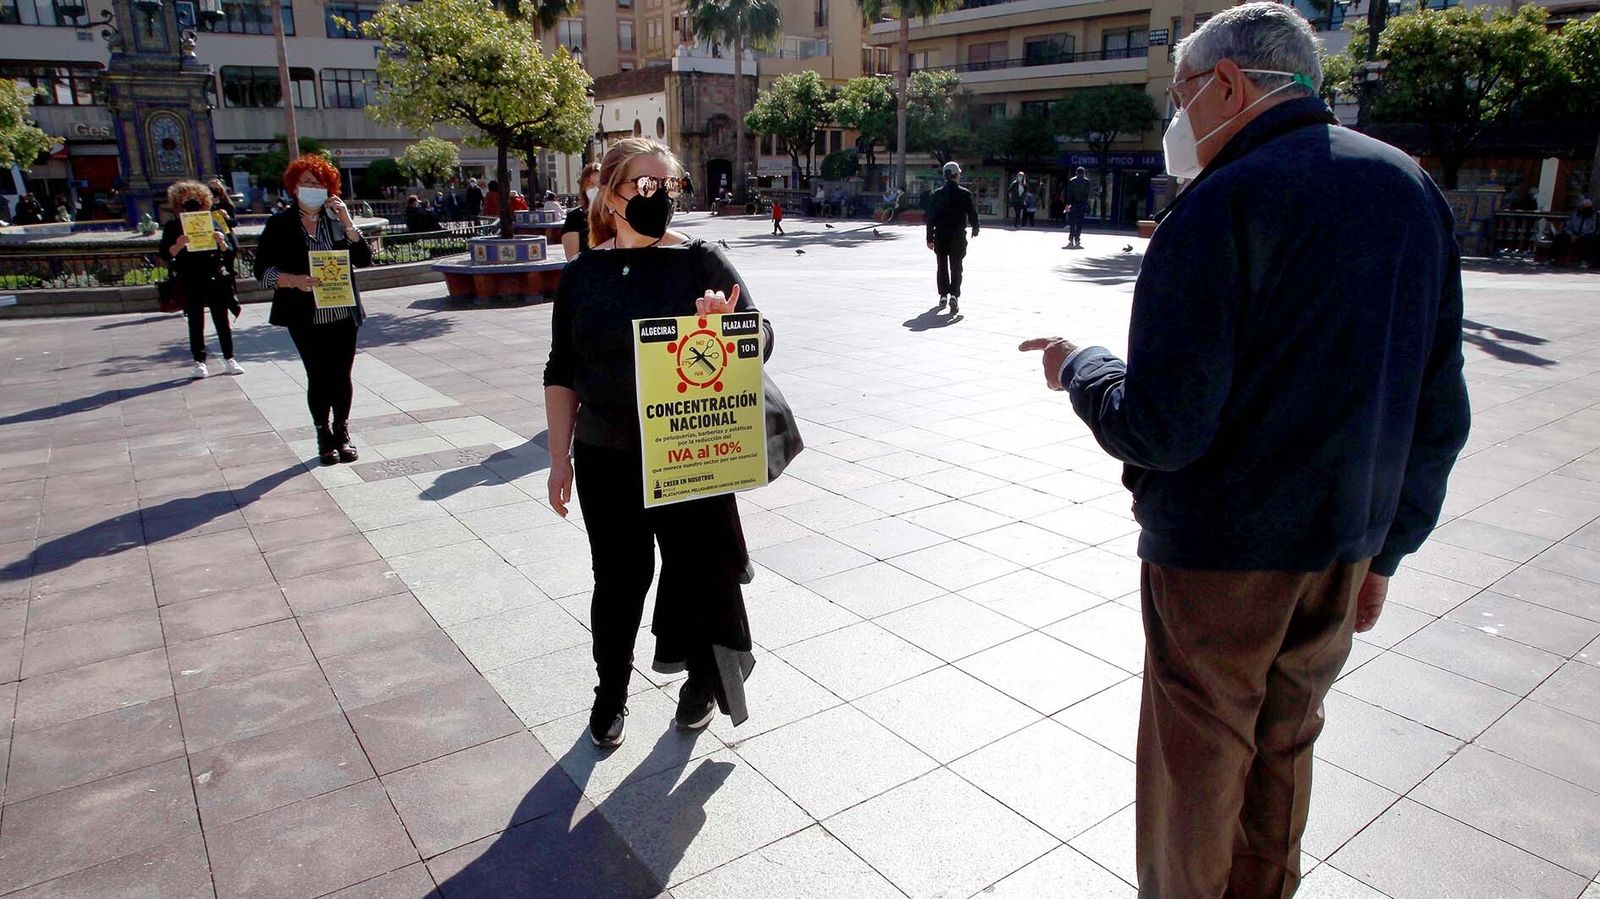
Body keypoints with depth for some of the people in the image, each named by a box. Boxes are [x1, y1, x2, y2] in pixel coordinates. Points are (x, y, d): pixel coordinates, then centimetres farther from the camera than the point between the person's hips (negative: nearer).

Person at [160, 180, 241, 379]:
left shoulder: (212, 223, 3)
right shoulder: (172, 227, 1)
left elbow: (230, 252, 2)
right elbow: (166, 254, -5)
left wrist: (222, 243, -19)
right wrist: (178, 246, -25)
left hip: (216, 279, 1)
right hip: (190, 282, 0)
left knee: (222, 321, 6)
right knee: (195, 323, 4)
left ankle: (229, 359, 15)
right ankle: (199, 363, 7)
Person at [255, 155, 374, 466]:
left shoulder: (337, 218, 6)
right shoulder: (280, 224, -1)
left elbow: (364, 259, -2)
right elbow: (263, 270, -4)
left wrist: (348, 223, -13)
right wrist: (295, 280, -21)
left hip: (343, 314, 2)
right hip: (306, 318, -2)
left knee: (341, 376, 6)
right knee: (318, 377, 3)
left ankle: (342, 435, 22)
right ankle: (324, 438, 17)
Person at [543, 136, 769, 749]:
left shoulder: (700, 261, -3)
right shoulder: (582, 275, 4)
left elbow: (761, 339, -6)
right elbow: (562, 373, 8)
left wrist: (728, 327, -29)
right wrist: (560, 457, 6)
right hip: (607, 459, 2)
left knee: (700, 569, 9)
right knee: (618, 579, 11)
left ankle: (703, 680, 36)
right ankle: (611, 692, 35)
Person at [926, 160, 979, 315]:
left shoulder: (936, 194, 0)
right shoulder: (965, 194, -7)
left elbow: (930, 217, -1)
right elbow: (972, 213, -1)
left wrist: (930, 238, 2)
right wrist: (975, 229, 18)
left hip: (940, 236, 2)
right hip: (958, 236, -2)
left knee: (942, 266, 15)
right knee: (956, 268, -1)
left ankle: (943, 296, 21)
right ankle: (954, 295, -18)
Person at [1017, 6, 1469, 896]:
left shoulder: (1223, 204, -17)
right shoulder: (1413, 189, 5)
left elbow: (1158, 428, -22)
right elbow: (1440, 414, 8)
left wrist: (1078, 367, -2)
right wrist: (1383, 548, 17)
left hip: (1218, 557, -7)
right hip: (1340, 552, 7)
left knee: (1196, 772, 10)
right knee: (1283, 753, 23)